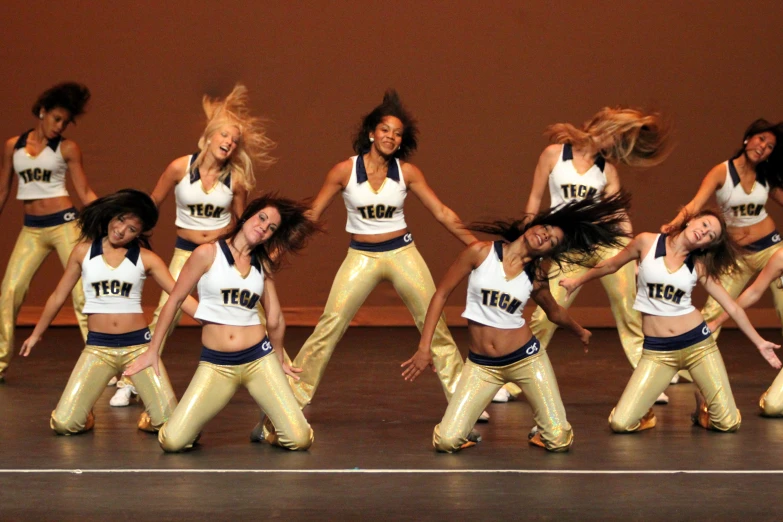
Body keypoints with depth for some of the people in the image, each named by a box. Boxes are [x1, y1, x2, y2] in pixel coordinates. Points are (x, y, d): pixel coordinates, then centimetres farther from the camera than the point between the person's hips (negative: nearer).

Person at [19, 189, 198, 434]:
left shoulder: (146, 258, -1)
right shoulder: (84, 251, 3)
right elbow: (58, 296, 15)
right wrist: (36, 334, 25)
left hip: (139, 345, -1)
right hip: (98, 347, 1)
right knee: (64, 424, -14)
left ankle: (148, 418, 22)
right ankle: (86, 416, 22)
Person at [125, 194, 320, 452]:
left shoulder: (263, 265, 10)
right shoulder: (208, 254, 0)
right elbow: (174, 300, 4)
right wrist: (153, 351, 5)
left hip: (259, 359, 2)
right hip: (216, 365, -2)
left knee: (300, 440, -10)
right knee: (172, 442, -15)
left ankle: (270, 426, 24)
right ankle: (193, 426, 20)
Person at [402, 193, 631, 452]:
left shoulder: (536, 276, -1)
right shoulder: (481, 253, -8)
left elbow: (555, 312, 21)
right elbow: (441, 294, -2)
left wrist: (580, 332, 38)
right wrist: (425, 347, -6)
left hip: (526, 358, 1)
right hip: (481, 365, -1)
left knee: (560, 440, -5)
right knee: (446, 442, -12)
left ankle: (540, 431, 30)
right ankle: (468, 430, 23)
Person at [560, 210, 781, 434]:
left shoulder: (700, 266, 1)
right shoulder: (647, 242, -3)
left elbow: (732, 307, 8)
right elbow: (612, 265, 14)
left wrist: (759, 342, 9)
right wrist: (577, 281, 26)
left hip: (698, 343, 1)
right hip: (657, 350, -1)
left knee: (728, 423, -3)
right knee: (621, 424, -15)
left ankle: (703, 404, 30)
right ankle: (646, 412, 20)